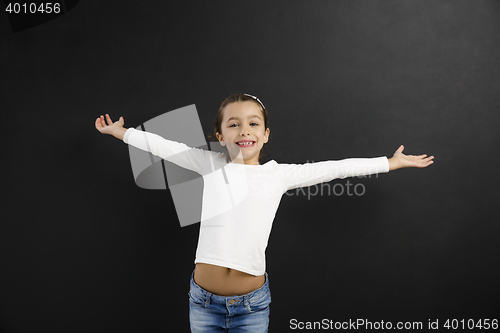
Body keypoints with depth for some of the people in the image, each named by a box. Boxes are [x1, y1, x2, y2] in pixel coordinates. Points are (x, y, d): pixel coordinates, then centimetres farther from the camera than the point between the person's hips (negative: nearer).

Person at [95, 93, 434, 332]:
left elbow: (336, 167, 2)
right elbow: (164, 146, 9)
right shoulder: (210, 164, 0)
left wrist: (392, 162, 8)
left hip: (252, 303, 0)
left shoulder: (279, 174, -1)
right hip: (204, 300, 1)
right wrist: (121, 132, 18)